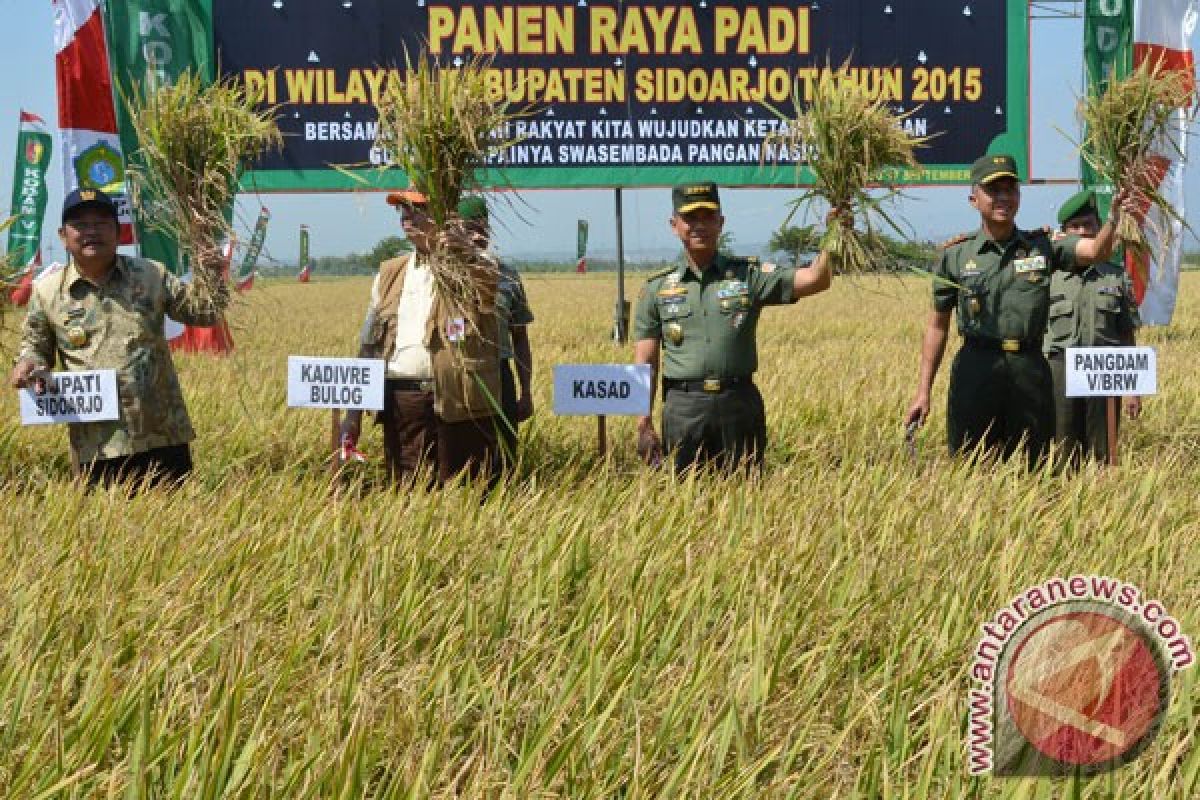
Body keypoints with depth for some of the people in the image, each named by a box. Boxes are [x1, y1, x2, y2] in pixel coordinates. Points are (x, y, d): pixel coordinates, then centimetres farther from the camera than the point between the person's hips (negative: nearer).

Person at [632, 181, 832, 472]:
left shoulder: (749, 275, 7)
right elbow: (644, 363, 6)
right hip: (683, 408, 0)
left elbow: (814, 281, -3)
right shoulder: (657, 289, 8)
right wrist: (644, 426, -1)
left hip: (740, 404, 0)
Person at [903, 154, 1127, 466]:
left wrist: (1114, 218, -31)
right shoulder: (956, 255, 5)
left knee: (1032, 470, 7)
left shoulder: (1043, 247, 8)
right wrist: (923, 392, 5)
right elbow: (937, 326, 8)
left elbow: (1095, 251, -9)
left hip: (1030, 370, 1)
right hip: (976, 369, -1)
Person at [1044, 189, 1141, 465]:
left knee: (1103, 457, 4)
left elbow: (1128, 338, 9)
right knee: (1063, 459, 0)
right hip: (1060, 371, -1)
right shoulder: (1048, 277, 6)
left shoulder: (1117, 277, 8)